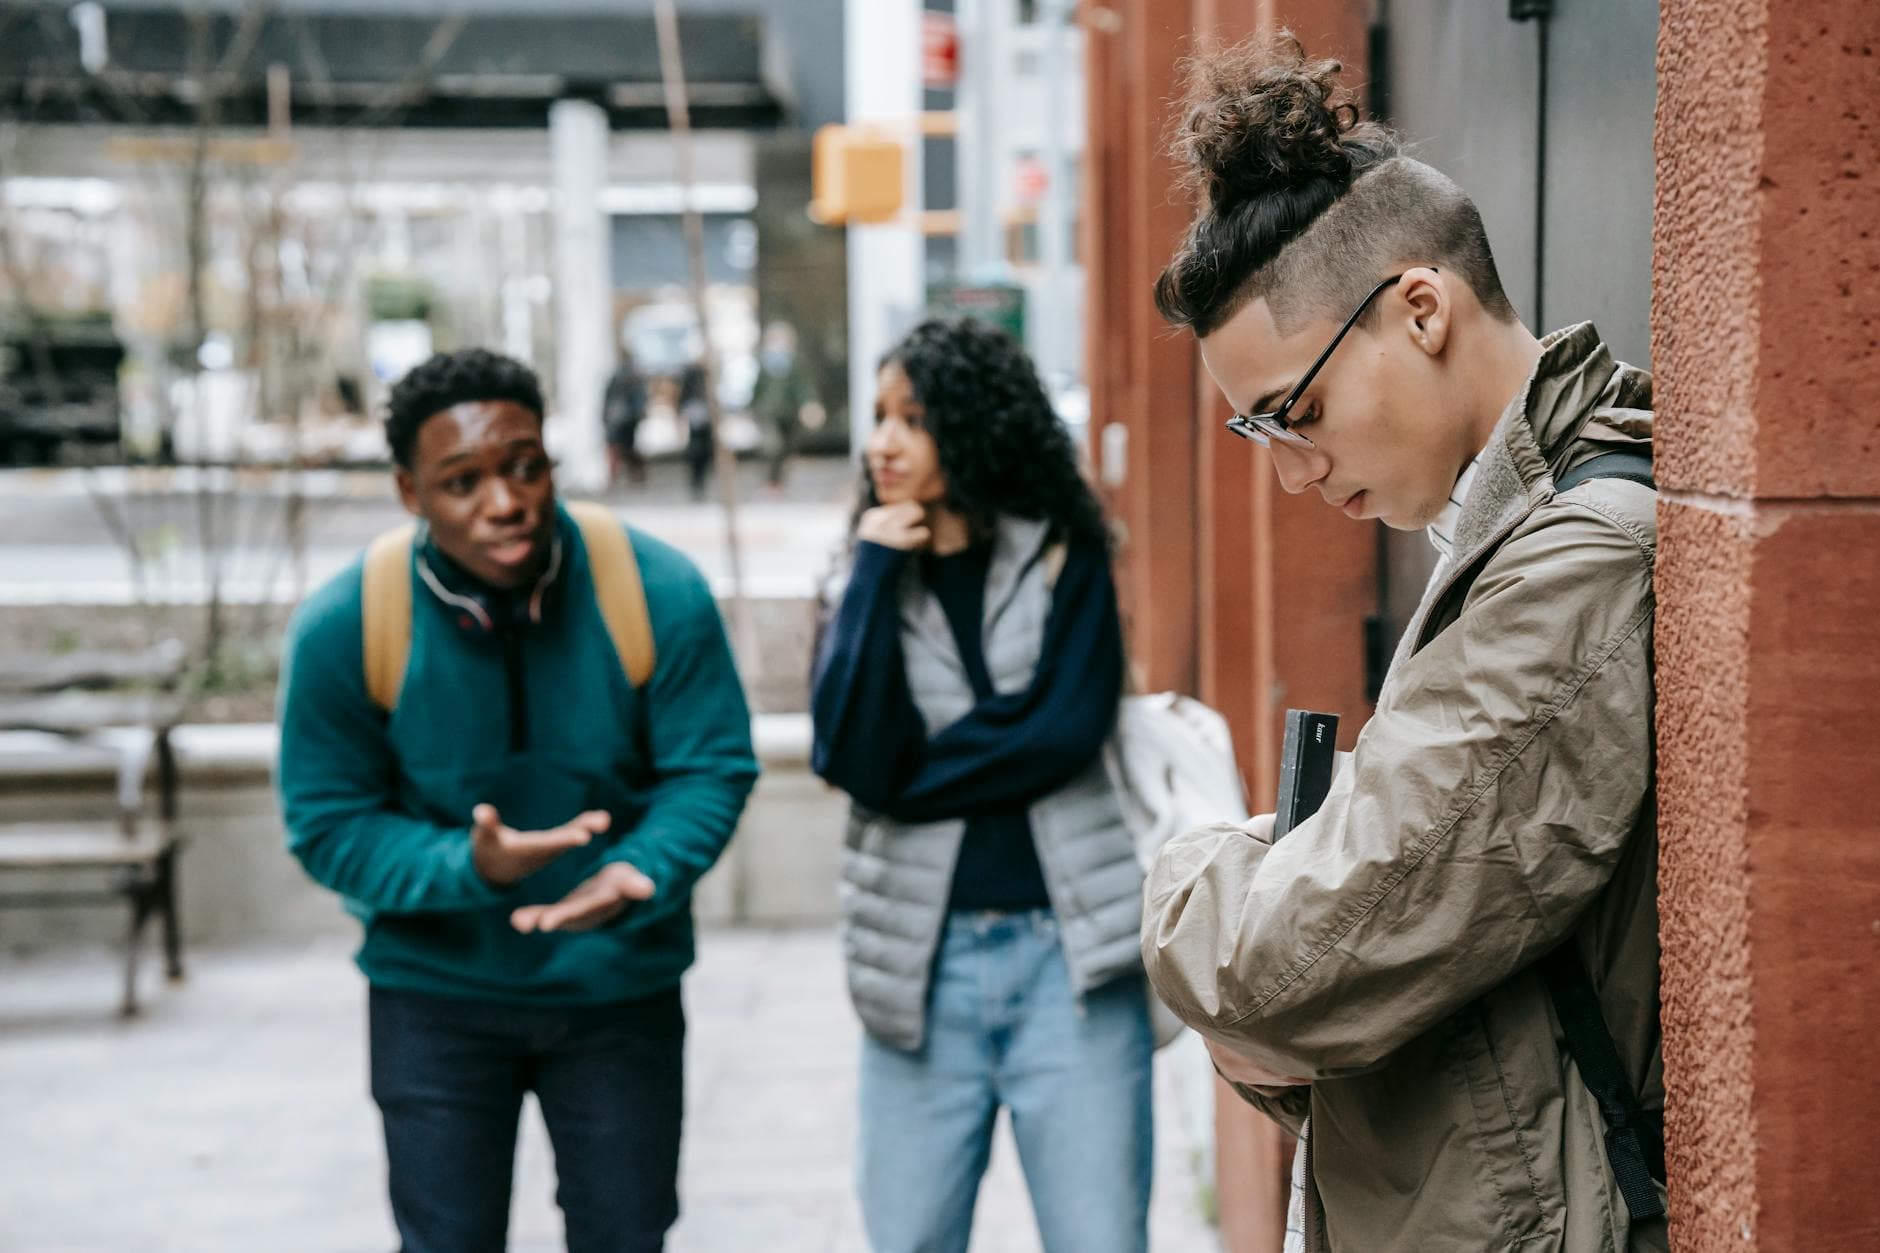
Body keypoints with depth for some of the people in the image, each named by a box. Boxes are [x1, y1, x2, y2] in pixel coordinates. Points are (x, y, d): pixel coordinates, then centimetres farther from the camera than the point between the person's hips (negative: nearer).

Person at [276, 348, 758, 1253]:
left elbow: (713, 770, -11)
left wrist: (637, 873, -31)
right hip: (436, 992, 0)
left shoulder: (658, 592, -18)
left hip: (618, 984, 1)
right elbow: (328, 827, -11)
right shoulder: (341, 627, -17)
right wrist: (469, 870, -29)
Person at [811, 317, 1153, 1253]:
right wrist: (877, 574, -8)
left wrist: (911, 780, -6)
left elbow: (1067, 729, -11)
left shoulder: (1064, 557, 2)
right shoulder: (867, 577, 7)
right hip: (920, 962, 2)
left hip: (1068, 951, -2)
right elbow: (850, 755, -9)